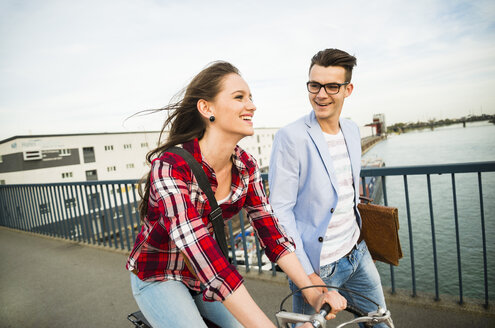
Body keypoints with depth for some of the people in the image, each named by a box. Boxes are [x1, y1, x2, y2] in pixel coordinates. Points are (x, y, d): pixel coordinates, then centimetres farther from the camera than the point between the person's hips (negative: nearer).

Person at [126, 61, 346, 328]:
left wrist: (313, 293, -17)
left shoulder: (246, 167, -12)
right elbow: (207, 262, -38)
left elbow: (270, 231, -11)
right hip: (158, 276, -4)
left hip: (202, 274, 5)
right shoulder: (170, 167, -31)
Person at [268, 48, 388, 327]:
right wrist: (305, 272, -19)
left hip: (358, 254, 7)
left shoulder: (352, 130, 3)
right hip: (317, 265, -6)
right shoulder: (290, 137, -19)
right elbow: (280, 209, -20)